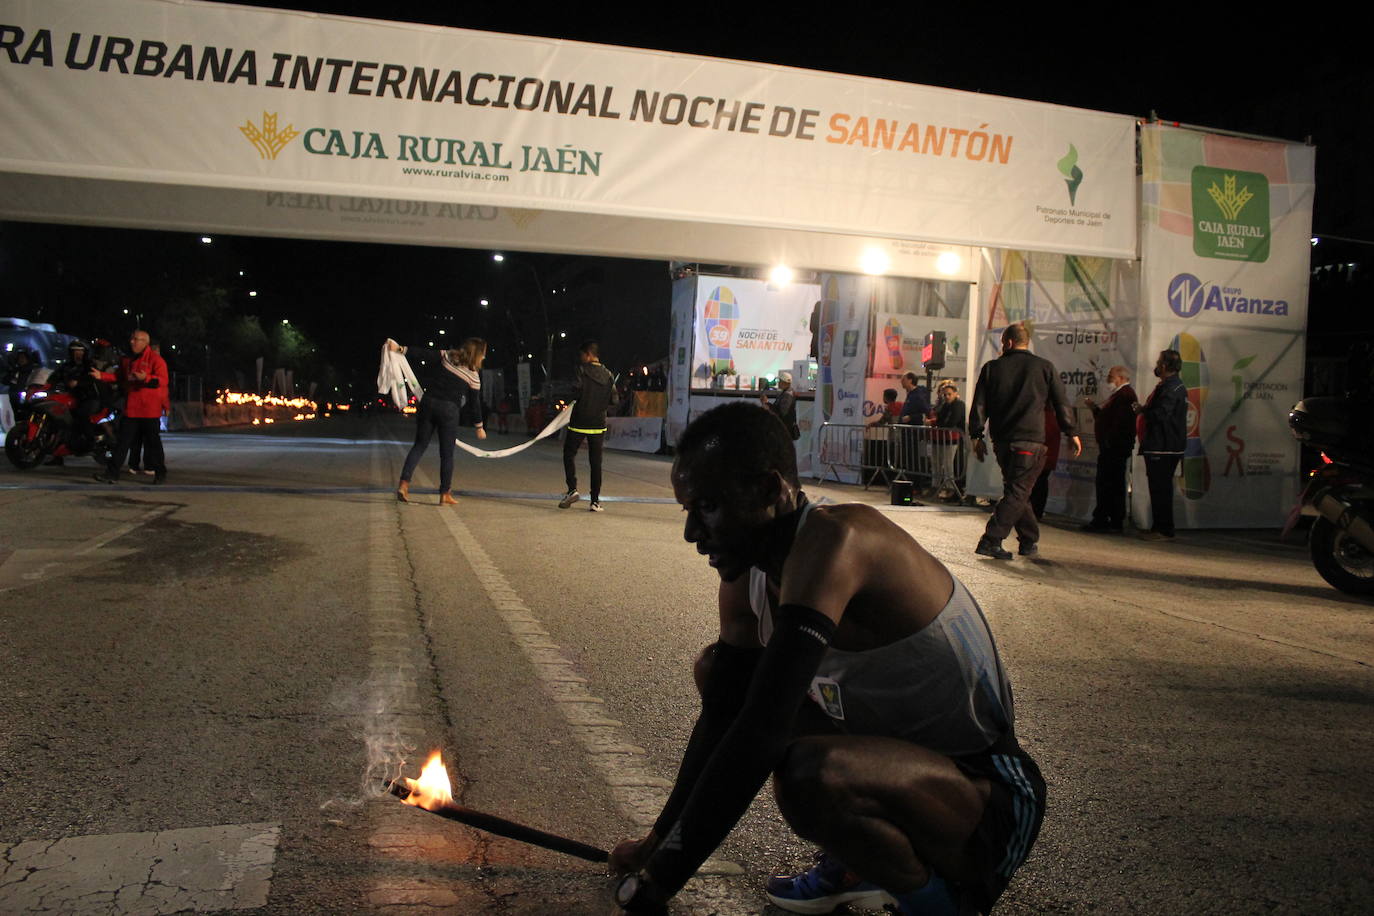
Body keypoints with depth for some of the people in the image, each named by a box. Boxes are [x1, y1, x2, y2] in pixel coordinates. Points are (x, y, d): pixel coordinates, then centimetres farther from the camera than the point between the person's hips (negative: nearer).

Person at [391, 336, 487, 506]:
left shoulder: (446, 356, 7)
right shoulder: (473, 375, 0)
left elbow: (423, 354, -3)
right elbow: (475, 403, 4)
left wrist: (401, 349, -1)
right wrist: (480, 426, 13)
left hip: (428, 403, 3)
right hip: (449, 410, -3)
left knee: (419, 445, 11)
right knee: (447, 453, 7)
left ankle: (403, 484, -3)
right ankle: (445, 494, 11)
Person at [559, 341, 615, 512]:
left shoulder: (581, 370, -7)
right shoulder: (608, 374, 6)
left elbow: (575, 389, -21)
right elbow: (614, 400, 5)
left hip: (579, 422, -4)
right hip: (599, 424, 4)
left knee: (568, 455, 11)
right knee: (596, 462, 7)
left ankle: (572, 489, -6)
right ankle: (595, 500, 5)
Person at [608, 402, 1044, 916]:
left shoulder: (834, 541, -29)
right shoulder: (745, 576, -2)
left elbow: (759, 736, -33)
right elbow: (721, 717, 8)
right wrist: (659, 840, 8)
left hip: (991, 796, -8)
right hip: (895, 750, 9)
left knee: (810, 772, -37)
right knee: (715, 671, 9)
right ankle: (851, 867, 18)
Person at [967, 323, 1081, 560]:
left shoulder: (992, 368, 5)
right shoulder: (1045, 367, 3)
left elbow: (979, 406, 4)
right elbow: (1061, 403, 6)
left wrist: (976, 436, 12)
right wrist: (1072, 433, 15)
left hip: (1002, 441, 3)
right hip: (1031, 441, -3)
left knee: (1016, 491, 16)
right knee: (1019, 492, -4)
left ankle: (1030, 540, 21)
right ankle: (990, 540, -15)